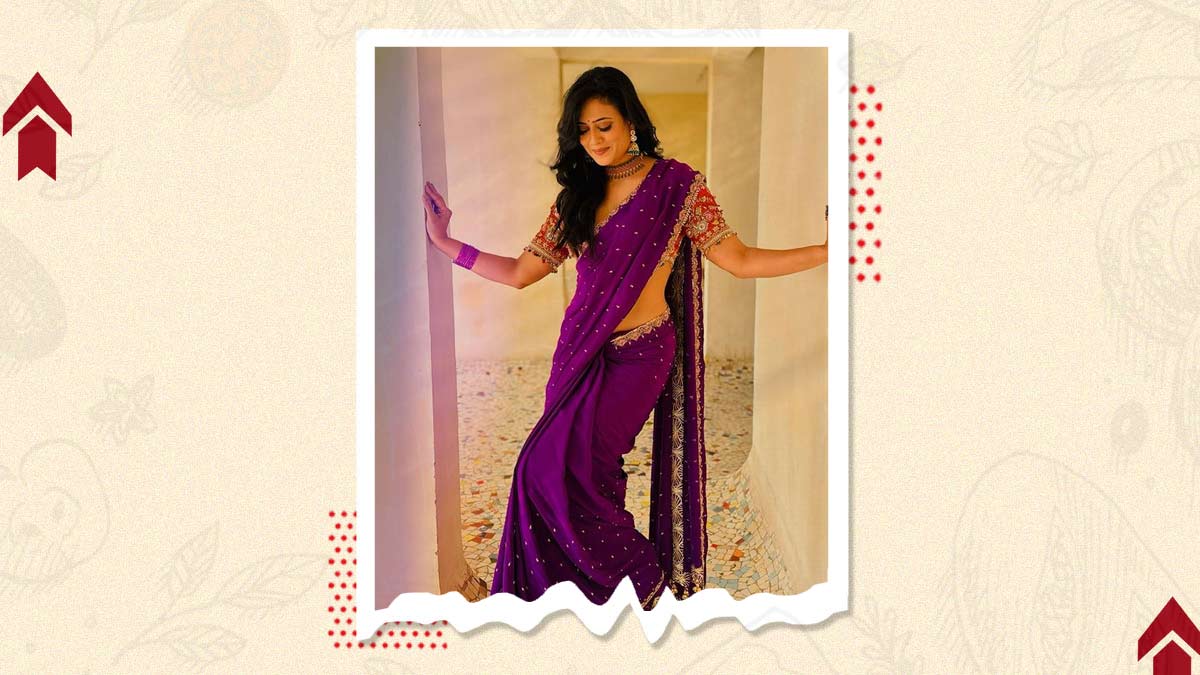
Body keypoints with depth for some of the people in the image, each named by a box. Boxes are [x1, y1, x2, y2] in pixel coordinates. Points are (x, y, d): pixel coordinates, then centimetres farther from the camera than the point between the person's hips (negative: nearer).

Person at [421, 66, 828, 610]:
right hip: (580, 350, 5)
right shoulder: (577, 195, 10)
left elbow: (739, 261, -3)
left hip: (638, 353, -5)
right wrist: (444, 243, 7)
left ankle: (641, 576, 5)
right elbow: (521, 273, 11)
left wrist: (825, 251, -12)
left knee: (556, 465, -16)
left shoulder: (677, 184, -2)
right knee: (580, 470, 2)